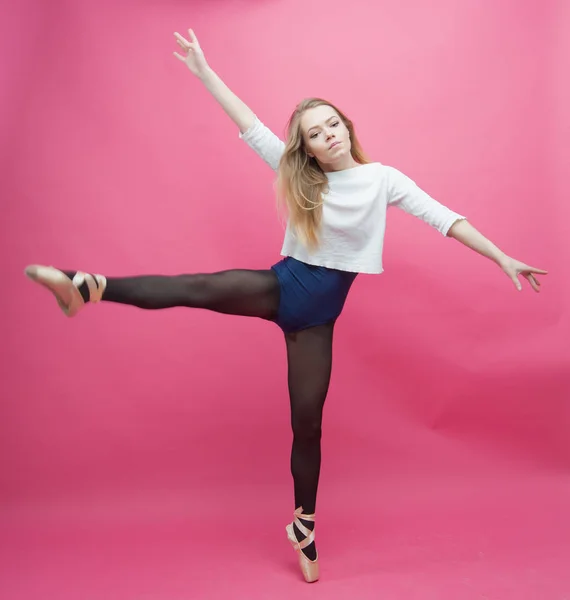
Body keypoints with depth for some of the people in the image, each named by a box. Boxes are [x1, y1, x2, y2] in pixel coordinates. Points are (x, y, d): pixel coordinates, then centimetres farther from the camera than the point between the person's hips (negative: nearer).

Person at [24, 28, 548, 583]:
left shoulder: (382, 179, -1)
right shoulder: (299, 175, 2)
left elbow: (442, 217, -3)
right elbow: (250, 126, 0)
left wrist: (502, 258, -6)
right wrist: (203, 71, -1)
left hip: (319, 308, -1)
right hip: (283, 285, 1)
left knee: (307, 422, 5)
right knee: (199, 288, -28)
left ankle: (303, 527, 21)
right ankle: (86, 287, -33)